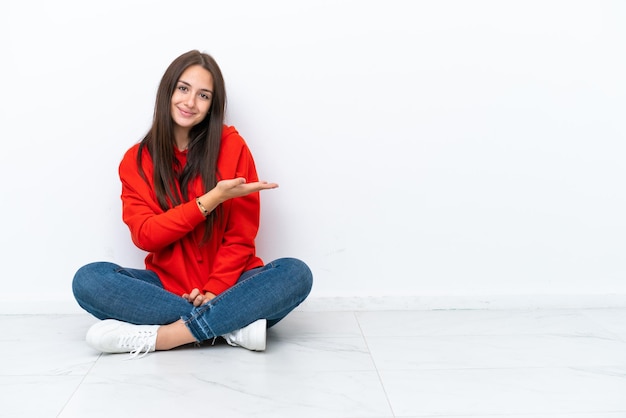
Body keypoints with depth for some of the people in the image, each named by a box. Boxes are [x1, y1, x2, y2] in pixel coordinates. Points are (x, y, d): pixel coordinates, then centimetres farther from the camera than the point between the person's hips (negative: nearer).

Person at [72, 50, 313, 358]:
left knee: (296, 273, -28)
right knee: (88, 279, -24)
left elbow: (241, 235, -4)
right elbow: (144, 236, -9)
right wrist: (211, 200, -19)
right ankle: (233, 326, -27)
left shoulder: (232, 147, -3)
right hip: (167, 286, 1)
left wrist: (214, 291, -18)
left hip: (227, 284, -1)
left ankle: (157, 336, -29)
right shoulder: (137, 159, 2)